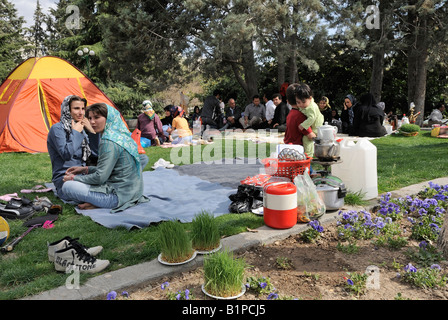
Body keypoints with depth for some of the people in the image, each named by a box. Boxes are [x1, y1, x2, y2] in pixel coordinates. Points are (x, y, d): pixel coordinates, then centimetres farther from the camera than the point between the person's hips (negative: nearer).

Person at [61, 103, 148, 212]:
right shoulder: (121, 136, 10)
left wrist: (75, 178, -4)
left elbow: (100, 177, -19)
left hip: (120, 195, -10)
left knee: (67, 186, -10)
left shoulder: (109, 142, -20)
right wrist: (86, 169, 17)